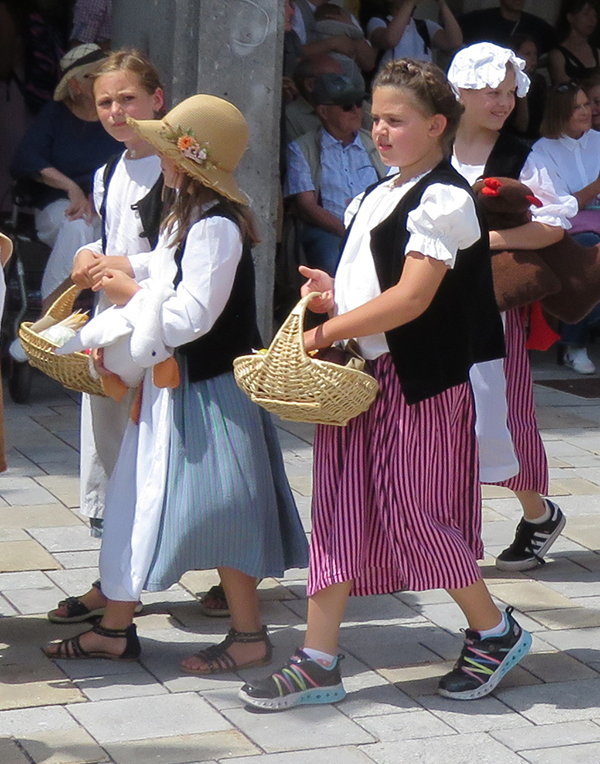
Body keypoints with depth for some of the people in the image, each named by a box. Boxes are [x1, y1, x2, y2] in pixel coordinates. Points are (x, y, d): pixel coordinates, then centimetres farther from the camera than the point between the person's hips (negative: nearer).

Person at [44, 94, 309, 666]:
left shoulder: (216, 227, -21)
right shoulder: (186, 218, 10)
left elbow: (193, 316, -25)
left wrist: (133, 293, -13)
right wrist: (130, 273, 4)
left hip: (210, 391, -10)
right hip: (174, 382, 10)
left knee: (220, 509, -1)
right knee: (137, 498, 12)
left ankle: (248, 635, 13)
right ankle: (115, 627, 21)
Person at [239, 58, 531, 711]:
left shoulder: (443, 199, -13)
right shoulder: (377, 196, 15)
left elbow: (411, 298, -21)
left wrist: (325, 332, -19)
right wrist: (336, 293, 4)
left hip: (418, 382, -8)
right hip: (358, 374, 8)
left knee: (414, 515, 0)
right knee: (339, 513, 5)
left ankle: (495, 632, 21)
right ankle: (319, 663, 9)